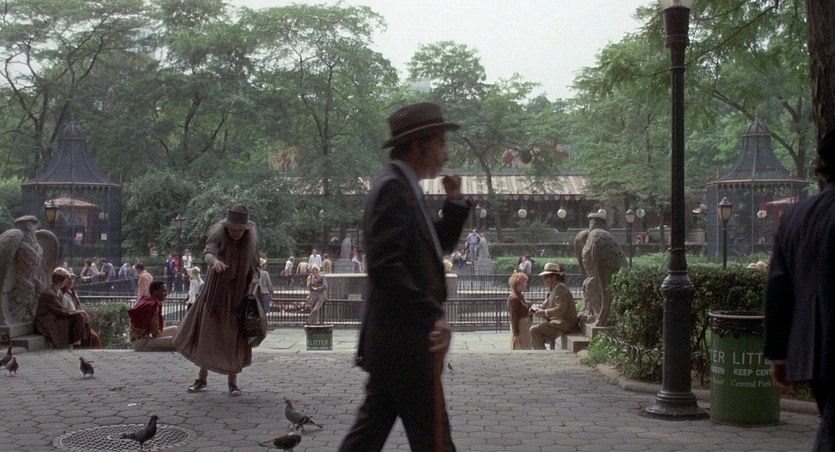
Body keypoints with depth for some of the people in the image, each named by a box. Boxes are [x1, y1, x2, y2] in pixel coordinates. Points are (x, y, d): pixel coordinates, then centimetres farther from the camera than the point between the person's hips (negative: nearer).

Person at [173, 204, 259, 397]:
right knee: (206, 332, 5)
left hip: (238, 292, 2)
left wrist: (251, 286, -7)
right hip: (216, 289, -1)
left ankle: (232, 381, 12)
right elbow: (207, 253, -38)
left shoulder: (250, 238, -7)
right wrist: (214, 261, -61)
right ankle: (202, 378, 22)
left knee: (235, 337, 1)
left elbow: (253, 264, 6)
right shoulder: (218, 234, -19)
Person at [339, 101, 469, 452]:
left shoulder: (404, 189, 15)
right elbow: (384, 266, -24)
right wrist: (433, 315, -23)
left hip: (394, 340, 10)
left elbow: (437, 246, 23)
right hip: (405, 341, -10)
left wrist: (455, 202, 10)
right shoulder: (392, 189, -15)